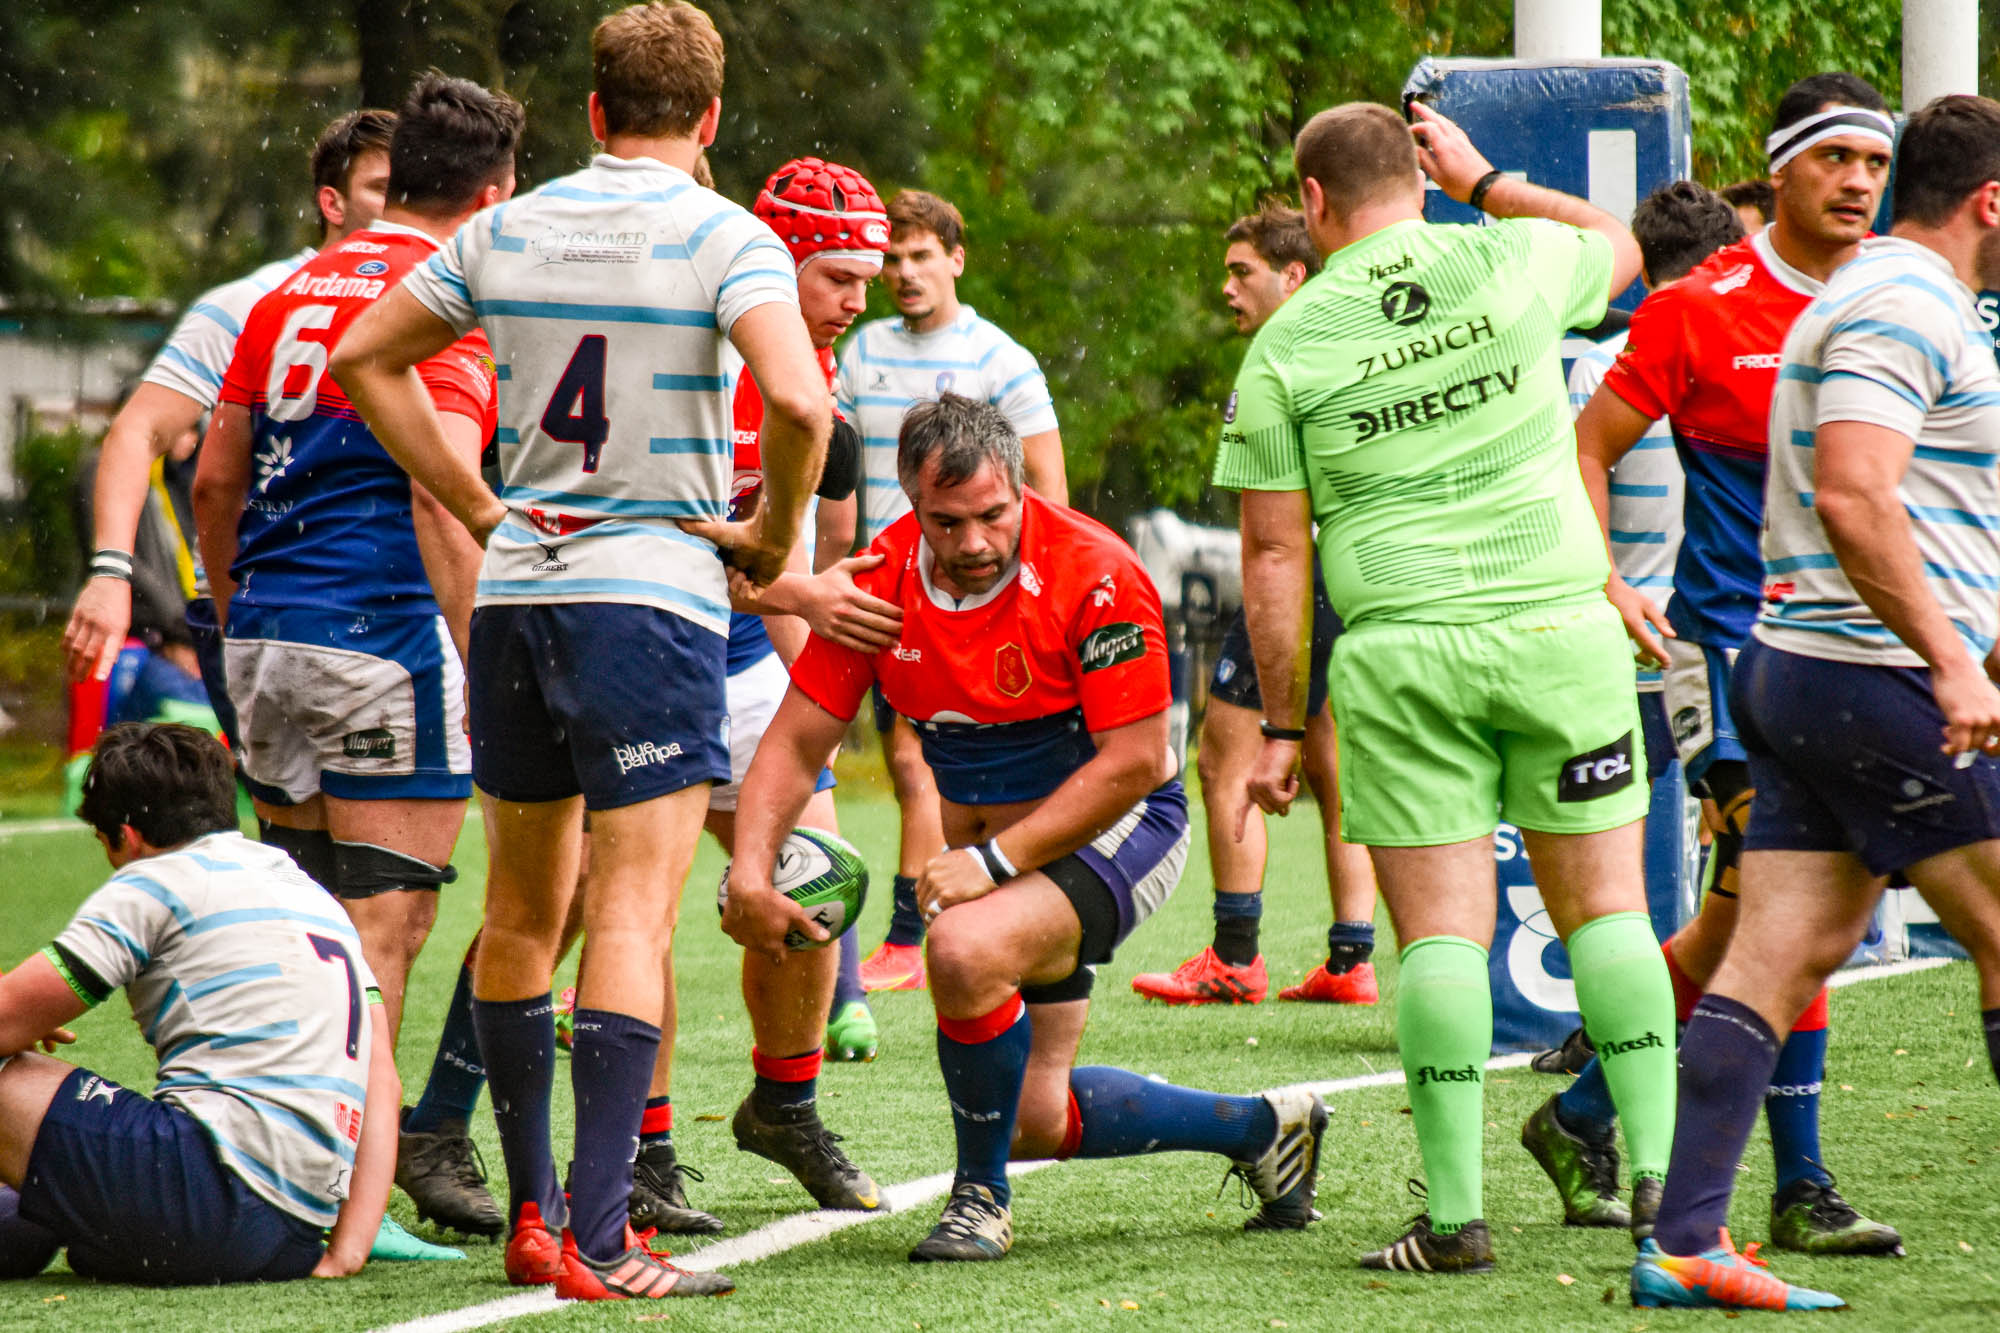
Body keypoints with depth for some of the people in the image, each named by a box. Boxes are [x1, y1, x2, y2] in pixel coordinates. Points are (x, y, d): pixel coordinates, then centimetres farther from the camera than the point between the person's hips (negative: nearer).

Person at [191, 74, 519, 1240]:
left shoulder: (295, 293, 15)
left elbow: (215, 480, 17)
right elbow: (438, 497, -18)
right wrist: (479, 661, -16)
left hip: (267, 636, 7)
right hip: (383, 641, -7)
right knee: (385, 923, -4)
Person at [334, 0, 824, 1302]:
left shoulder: (506, 230, 8)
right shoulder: (726, 239, -8)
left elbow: (366, 357, 16)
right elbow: (798, 404, -23)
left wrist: (479, 507, 14)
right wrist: (774, 536, -6)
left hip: (514, 592, 5)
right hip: (655, 595, -5)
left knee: (523, 915, 15)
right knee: (633, 915, -7)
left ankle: (533, 1211, 22)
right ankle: (597, 1242, -14)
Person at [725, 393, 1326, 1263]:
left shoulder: (1095, 575, -24)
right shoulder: (881, 579, -9)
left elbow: (1134, 763, -23)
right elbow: (797, 742, -4)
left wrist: (994, 860, -29)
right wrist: (750, 871, -20)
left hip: (1117, 831, -6)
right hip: (990, 846, 7)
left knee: (965, 948, -35)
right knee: (1035, 1119, 7)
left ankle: (981, 1197, -13)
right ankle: (1262, 1129, 31)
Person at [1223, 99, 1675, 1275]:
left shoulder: (1285, 347, 1)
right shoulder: (1511, 263, 3)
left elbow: (1275, 552, 2)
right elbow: (1618, 244, 27)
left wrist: (1283, 722, 9)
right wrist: (1482, 177, 33)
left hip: (1400, 653, -1)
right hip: (1556, 626, 1)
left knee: (1442, 928, 0)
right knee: (1606, 905, 7)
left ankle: (1456, 1214, -4)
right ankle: (1659, 1170, 3)